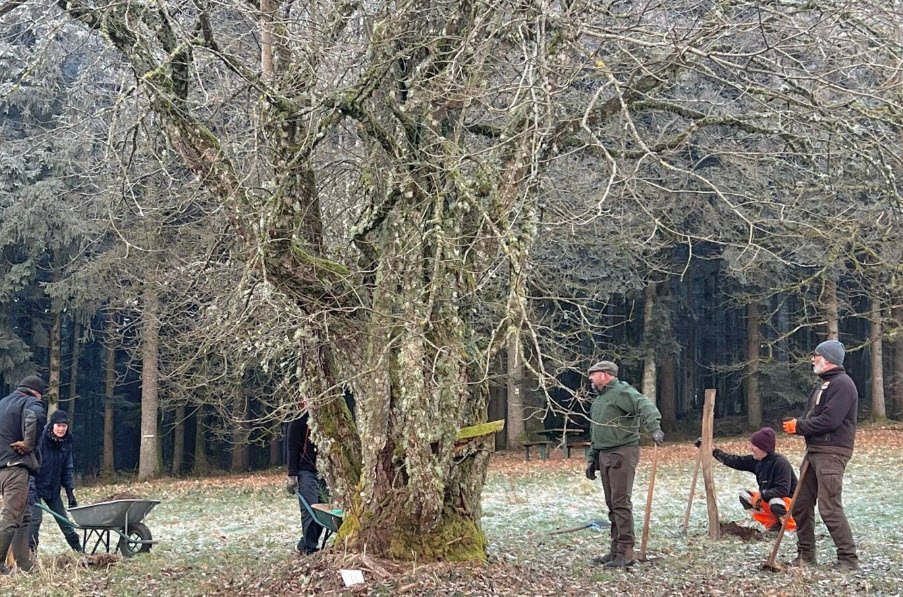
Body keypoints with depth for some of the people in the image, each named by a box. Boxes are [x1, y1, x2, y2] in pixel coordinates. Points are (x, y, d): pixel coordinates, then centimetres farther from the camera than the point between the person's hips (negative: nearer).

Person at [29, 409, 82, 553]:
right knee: (35, 519, -11)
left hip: (53, 488, 5)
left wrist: (70, 491, 2)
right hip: (36, 486, -5)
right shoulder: (40, 439, -18)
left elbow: (68, 468, 6)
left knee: (63, 518, 10)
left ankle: (78, 550, 17)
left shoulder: (67, 443, 0)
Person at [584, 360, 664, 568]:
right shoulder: (598, 400, 21)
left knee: (621, 503, -10)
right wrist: (591, 459, 23)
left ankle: (625, 553, -8)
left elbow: (645, 407, -26)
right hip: (605, 455, 9)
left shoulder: (622, 392, -9)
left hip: (623, 453, -9)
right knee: (612, 504, 11)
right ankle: (616, 550, 18)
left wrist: (655, 428, -42)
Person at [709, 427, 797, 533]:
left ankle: (792, 525, -7)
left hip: (788, 500, -8)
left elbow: (783, 490, -31)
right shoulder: (756, 460, -4)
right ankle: (774, 523, -1)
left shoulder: (780, 462, -26)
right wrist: (713, 451, -7)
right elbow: (735, 461, -2)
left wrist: (761, 495, -29)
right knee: (745, 496, -7)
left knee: (775, 503, -38)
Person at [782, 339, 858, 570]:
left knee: (830, 508, -11)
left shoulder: (842, 384, -13)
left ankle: (848, 559, -2)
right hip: (814, 451, 10)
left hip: (831, 453, -10)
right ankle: (805, 554, 21)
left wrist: (799, 427, -11)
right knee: (801, 504, 11)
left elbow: (829, 421, -22)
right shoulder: (822, 384, 20)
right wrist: (797, 425, 1)